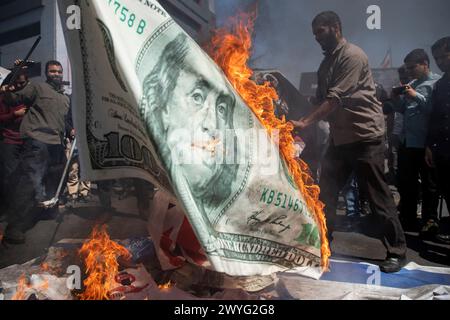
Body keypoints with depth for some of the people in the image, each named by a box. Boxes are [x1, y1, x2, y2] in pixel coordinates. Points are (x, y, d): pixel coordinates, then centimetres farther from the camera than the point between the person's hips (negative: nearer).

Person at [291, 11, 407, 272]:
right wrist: (306, 122, 3)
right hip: (340, 137, 8)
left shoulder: (352, 55, -11)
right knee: (326, 192, 8)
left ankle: (397, 252, 14)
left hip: (365, 135, -8)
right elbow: (323, 99, 16)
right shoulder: (327, 62, 16)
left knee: (378, 196, -1)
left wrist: (306, 123, -25)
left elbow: (335, 99, -21)